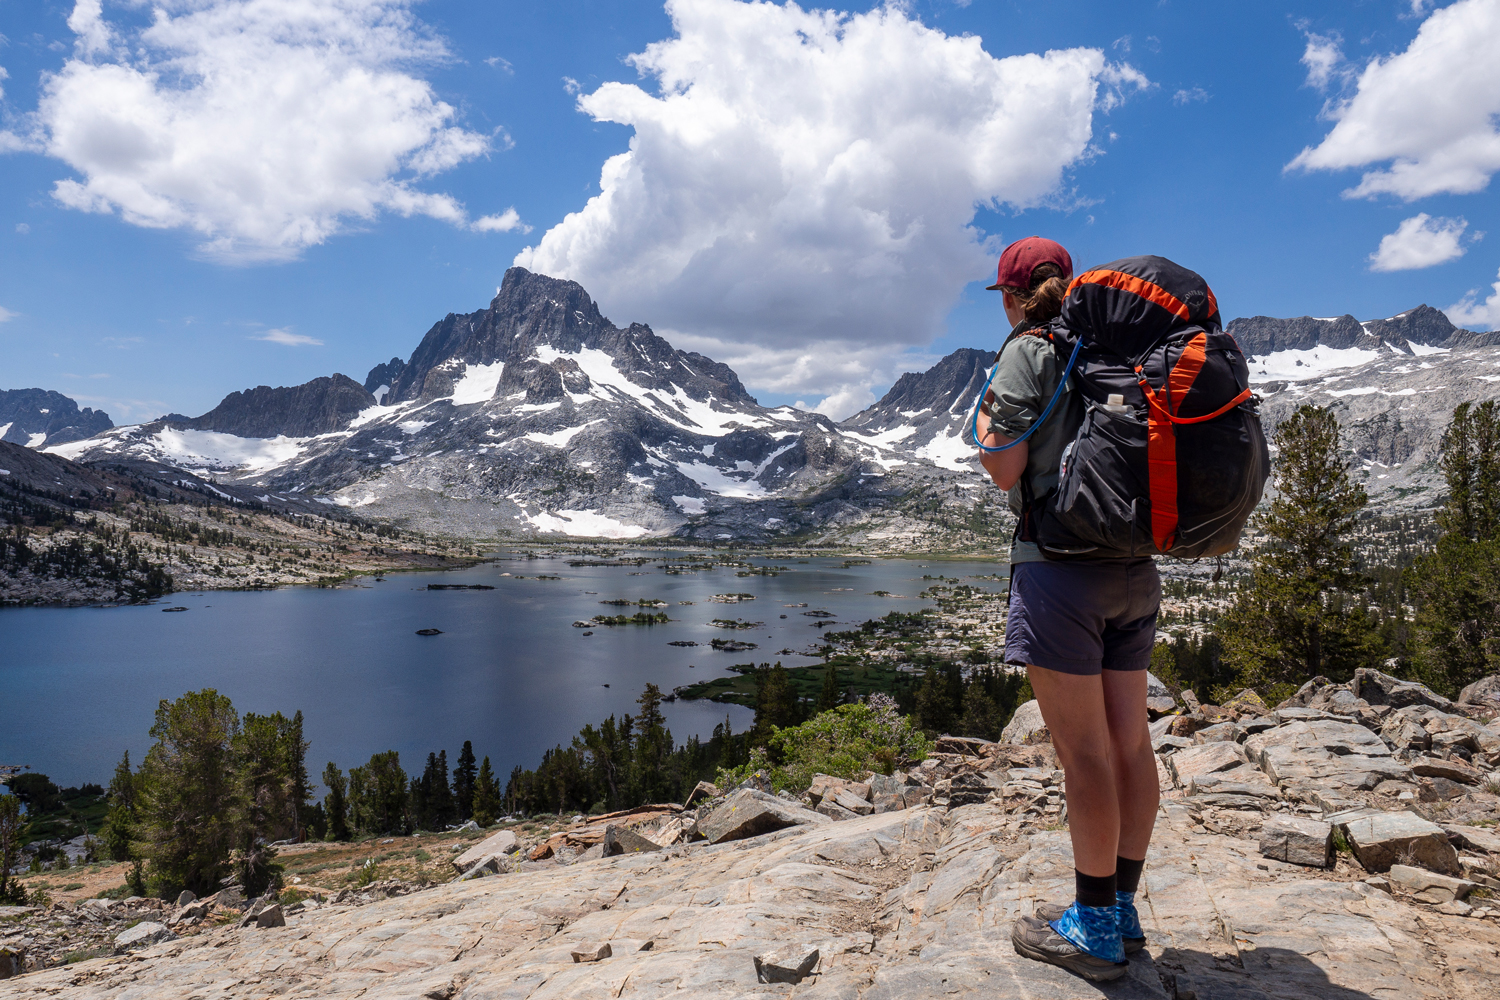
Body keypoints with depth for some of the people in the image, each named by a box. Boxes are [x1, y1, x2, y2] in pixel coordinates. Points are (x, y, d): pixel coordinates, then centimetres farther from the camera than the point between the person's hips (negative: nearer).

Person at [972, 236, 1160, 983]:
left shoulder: (1029, 349, -5)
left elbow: (1006, 467, -11)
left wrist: (984, 418, 6)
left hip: (1061, 559, -8)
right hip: (1135, 565, 8)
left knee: (1083, 748, -2)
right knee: (1128, 741, 10)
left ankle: (1095, 929, 9)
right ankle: (1122, 911, 23)